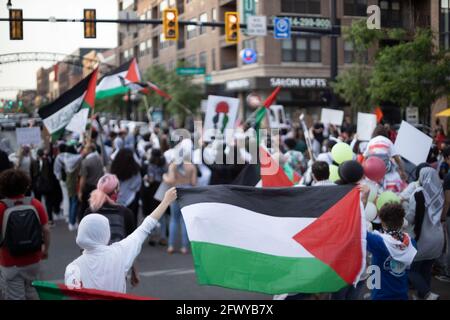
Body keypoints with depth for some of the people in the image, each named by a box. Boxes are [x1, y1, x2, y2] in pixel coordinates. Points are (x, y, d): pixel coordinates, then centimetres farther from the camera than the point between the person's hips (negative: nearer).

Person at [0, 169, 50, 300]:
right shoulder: (36, 204, -8)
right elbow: (46, 230, -5)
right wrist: (45, 249, 10)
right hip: (33, 260, 3)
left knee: (15, 297, 9)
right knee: (31, 294, 24)